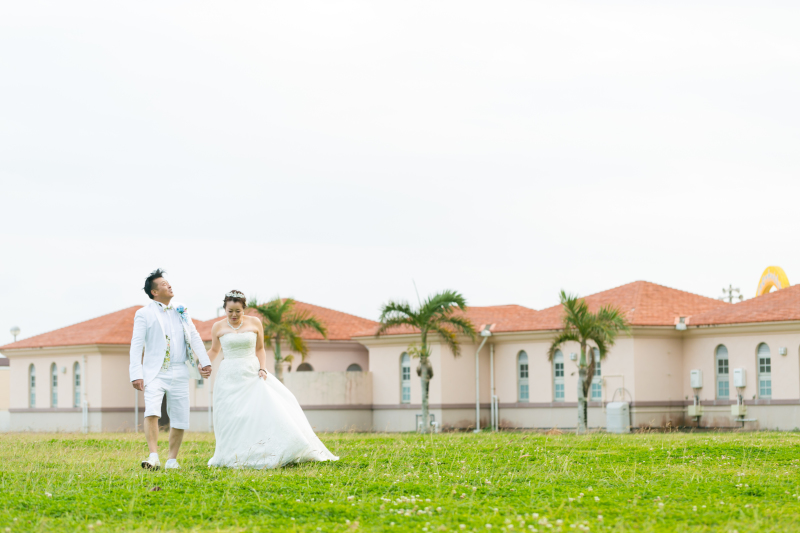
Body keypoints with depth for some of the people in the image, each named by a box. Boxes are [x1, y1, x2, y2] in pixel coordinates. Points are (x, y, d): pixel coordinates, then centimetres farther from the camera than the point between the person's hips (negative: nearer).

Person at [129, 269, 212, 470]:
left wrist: (206, 362, 2)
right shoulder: (144, 314, 1)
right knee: (151, 412, -24)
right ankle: (153, 457, -29)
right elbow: (136, 345, -4)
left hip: (179, 374, 5)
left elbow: (195, 337, 14)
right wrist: (136, 375, -14)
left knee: (180, 418, 4)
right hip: (155, 373, -4)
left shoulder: (181, 312, 16)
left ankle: (172, 460, 16)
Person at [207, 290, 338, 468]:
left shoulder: (254, 323, 4)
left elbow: (260, 349, 11)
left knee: (267, 410, -10)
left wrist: (262, 369, -2)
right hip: (229, 378, -1)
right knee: (231, 419, -4)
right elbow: (214, 350, 16)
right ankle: (232, 458, 5)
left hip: (252, 374, 1)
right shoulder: (218, 327, 3)